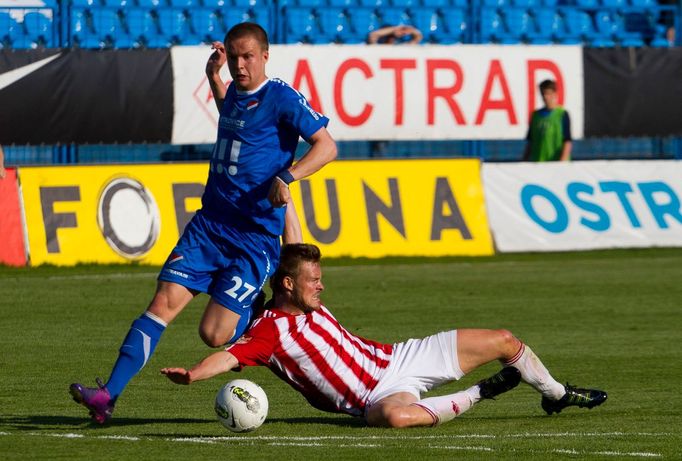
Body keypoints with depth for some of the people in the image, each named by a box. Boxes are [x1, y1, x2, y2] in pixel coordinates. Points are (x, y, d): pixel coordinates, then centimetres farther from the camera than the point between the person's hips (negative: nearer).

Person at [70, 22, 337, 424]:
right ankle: (109, 395, -17)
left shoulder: (281, 98, -8)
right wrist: (214, 77, 28)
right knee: (164, 304, -11)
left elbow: (327, 146, -14)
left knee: (214, 334, -11)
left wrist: (286, 177, -27)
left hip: (255, 237, -6)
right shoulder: (234, 94, 15)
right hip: (209, 225, 6)